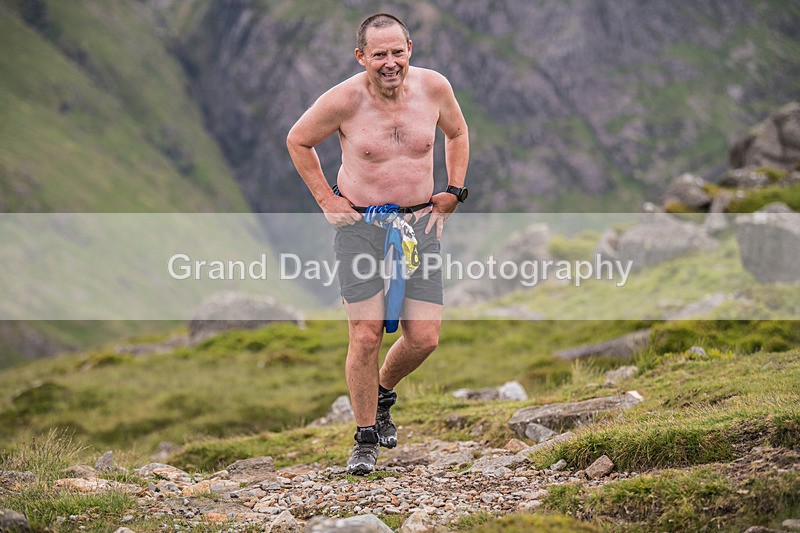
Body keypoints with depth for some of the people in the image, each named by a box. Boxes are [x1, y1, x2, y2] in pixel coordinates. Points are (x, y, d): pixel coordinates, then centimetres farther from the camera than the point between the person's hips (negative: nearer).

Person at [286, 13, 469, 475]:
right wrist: (325, 198, 1)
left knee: (424, 338, -3)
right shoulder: (345, 99, -12)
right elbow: (298, 141, 5)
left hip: (420, 221, 3)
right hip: (360, 224, -3)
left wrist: (454, 192, 10)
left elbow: (457, 132, 18)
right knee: (366, 335, -9)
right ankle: (366, 438, 10)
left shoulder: (434, 87, -3)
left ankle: (383, 391, 30)